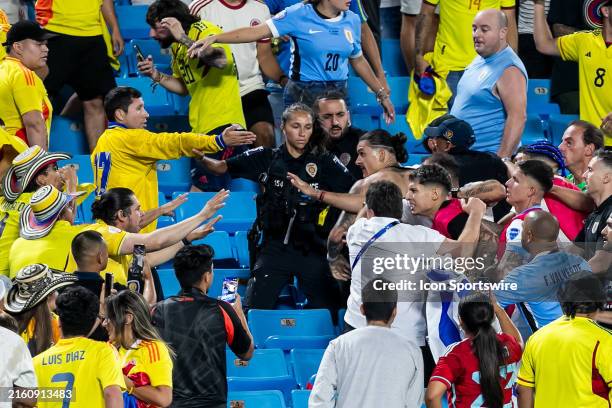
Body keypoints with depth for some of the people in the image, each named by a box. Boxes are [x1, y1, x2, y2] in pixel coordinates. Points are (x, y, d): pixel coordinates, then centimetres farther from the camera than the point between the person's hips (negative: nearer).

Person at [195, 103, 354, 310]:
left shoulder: (325, 162, 2)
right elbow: (223, 167, 2)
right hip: (275, 246, 1)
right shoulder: (267, 159, 5)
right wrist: (201, 157, -15)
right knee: (255, 309, -4)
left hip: (312, 249, -1)